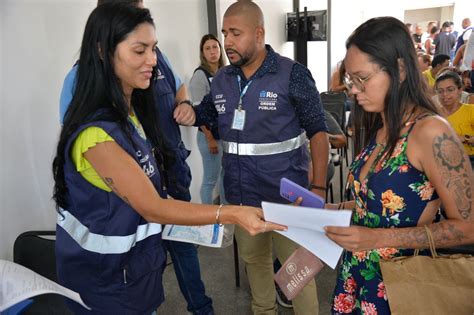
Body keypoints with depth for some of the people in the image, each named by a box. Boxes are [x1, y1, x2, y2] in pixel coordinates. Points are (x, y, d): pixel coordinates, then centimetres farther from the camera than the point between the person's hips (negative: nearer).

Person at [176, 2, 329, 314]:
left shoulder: (293, 74, -11)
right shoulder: (222, 79, 3)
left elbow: (318, 132, -9)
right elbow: (207, 113, 19)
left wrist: (318, 187, -16)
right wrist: (189, 114, -6)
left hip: (284, 195, -5)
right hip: (241, 195, 6)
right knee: (253, 258, 22)